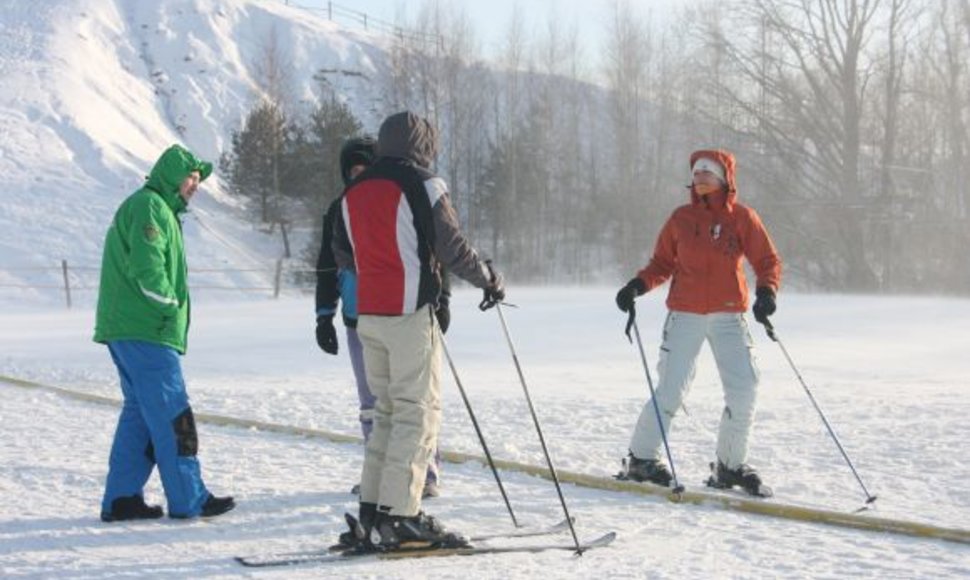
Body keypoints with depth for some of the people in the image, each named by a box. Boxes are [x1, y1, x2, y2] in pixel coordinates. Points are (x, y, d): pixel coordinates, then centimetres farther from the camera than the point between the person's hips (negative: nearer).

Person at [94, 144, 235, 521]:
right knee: (172, 415, -7)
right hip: (145, 331, -10)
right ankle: (188, 500, -3)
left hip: (128, 330, 10)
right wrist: (172, 308, -10)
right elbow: (148, 270, -21)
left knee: (140, 413, 11)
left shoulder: (158, 209, 23)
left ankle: (121, 498, 12)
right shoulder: (149, 207, -10)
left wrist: (170, 312, 13)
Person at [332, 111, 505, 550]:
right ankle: (400, 516, -7)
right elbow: (451, 247, -8)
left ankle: (371, 510, 13)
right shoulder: (422, 185, -7)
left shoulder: (353, 192, 14)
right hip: (410, 312, -7)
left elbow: (343, 255, 19)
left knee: (386, 410, 15)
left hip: (368, 313, 7)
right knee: (419, 410, -3)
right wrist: (489, 280, 6)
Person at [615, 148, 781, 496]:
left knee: (744, 389, -5)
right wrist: (638, 285, -7)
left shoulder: (742, 218, 3)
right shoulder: (681, 218, 5)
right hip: (685, 315, -1)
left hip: (728, 316, 1)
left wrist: (766, 291, -17)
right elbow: (662, 264, 11)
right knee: (671, 390, -7)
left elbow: (768, 261, 2)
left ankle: (730, 466, 12)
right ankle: (641, 458, 10)